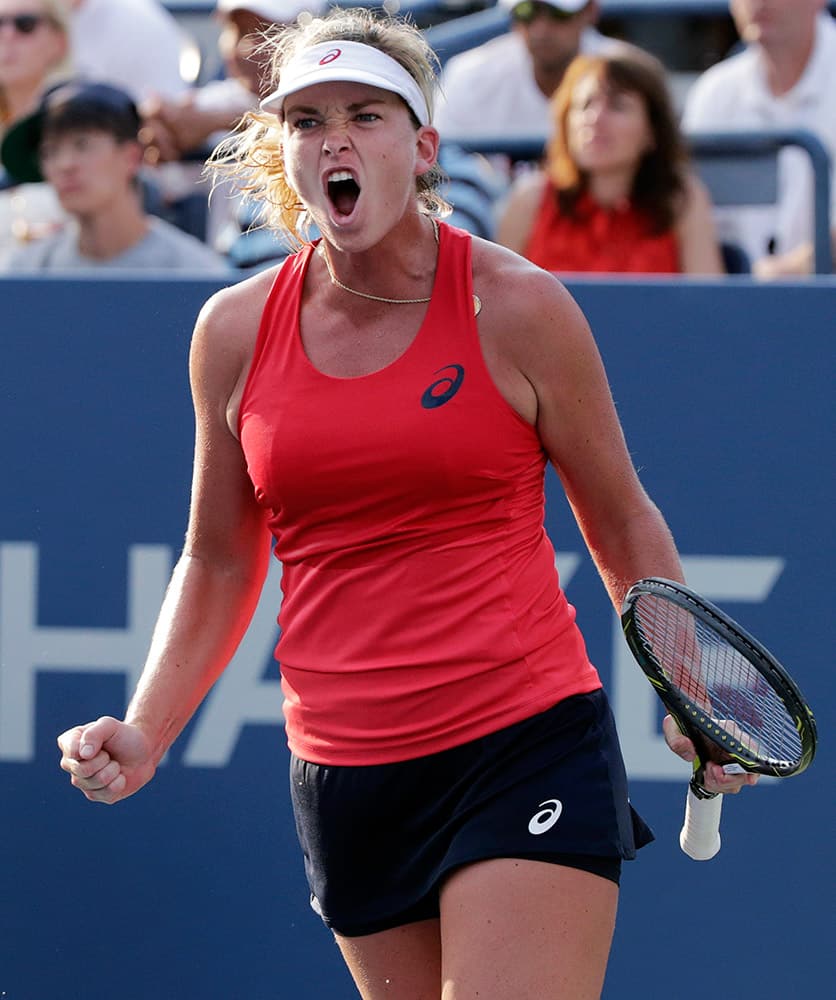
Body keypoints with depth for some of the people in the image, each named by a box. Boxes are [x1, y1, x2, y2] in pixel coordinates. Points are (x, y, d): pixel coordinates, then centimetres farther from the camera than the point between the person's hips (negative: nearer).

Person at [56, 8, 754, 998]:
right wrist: (145, 733, 4)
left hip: (525, 744, -4)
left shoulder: (514, 308, -3)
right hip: (342, 780, 4)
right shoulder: (234, 332, 5)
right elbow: (218, 562, 17)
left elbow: (623, 523, 9)